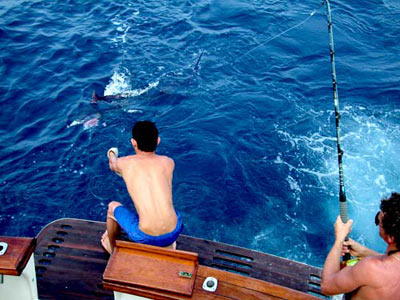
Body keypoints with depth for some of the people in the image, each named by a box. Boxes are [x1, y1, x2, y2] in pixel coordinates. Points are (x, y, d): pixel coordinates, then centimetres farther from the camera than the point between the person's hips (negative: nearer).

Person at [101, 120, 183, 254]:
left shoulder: (124, 163, -2)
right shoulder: (169, 162, 3)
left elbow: (113, 166, 26)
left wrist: (112, 156, 51)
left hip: (145, 237, -2)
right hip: (173, 233, 3)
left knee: (112, 207, 27)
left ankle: (111, 248, 50)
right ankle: (168, 247, 54)